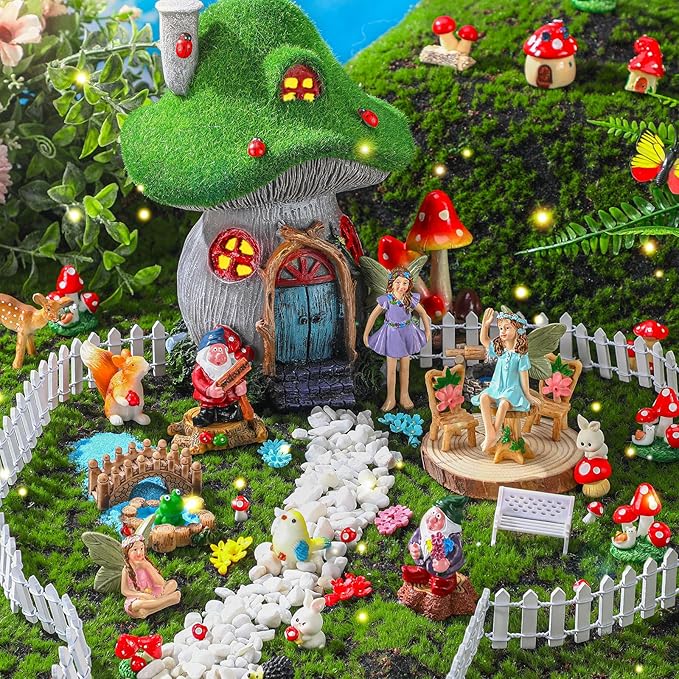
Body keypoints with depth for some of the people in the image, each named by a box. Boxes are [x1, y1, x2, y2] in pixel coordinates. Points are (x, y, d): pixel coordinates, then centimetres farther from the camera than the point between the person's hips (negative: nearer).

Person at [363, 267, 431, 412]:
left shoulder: (412, 299, -13)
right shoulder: (386, 300, -18)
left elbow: (423, 313, 4)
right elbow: (373, 316, -8)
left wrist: (428, 330, 8)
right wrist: (365, 334, -4)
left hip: (407, 333, 2)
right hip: (392, 334, -2)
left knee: (405, 367, 13)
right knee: (391, 369, 6)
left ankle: (404, 396, 29)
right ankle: (390, 398, 20)